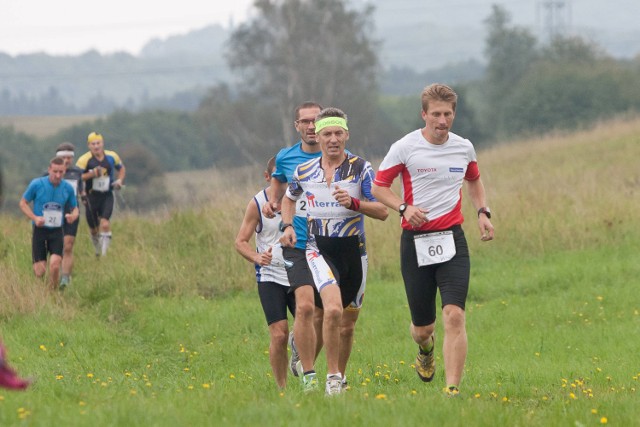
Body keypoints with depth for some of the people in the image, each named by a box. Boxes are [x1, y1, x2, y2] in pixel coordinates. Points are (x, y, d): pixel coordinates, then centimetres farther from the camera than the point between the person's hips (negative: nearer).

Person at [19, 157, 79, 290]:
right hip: (39, 230, -1)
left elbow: (75, 208, 13)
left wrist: (73, 215, -12)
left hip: (57, 231, 1)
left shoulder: (68, 188, 0)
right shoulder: (37, 184, -7)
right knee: (40, 272, -6)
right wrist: (35, 218, -13)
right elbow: (23, 203, 3)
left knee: (55, 265, -20)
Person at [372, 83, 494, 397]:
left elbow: (474, 181, 27)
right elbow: (379, 186, 2)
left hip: (452, 239, 1)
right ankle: (426, 350, 44)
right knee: (423, 326, 6)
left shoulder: (464, 148, 7)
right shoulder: (405, 148, -4)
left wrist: (482, 212, 11)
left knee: (454, 315, -16)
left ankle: (453, 390, -17)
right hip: (416, 239, -1)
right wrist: (404, 207, -15)